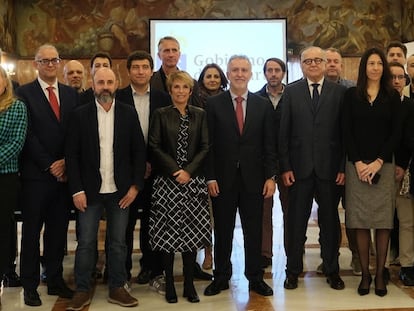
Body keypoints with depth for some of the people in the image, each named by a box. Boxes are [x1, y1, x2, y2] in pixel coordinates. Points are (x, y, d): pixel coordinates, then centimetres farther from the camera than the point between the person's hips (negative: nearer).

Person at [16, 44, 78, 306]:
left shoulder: (71, 93, 11)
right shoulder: (24, 93, -1)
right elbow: (27, 135, -8)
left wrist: (66, 162, -6)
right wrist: (49, 165, -11)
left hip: (65, 173, 4)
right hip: (36, 174, -3)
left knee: (58, 230, 10)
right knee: (32, 231, 6)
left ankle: (56, 281, 22)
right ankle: (30, 286, 17)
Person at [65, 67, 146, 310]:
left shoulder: (129, 113, 1)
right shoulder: (81, 114, -1)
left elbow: (139, 151, 3)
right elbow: (72, 154, -2)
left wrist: (136, 185, -3)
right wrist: (77, 190, -7)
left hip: (121, 190, 1)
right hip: (90, 190, -1)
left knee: (118, 242, 9)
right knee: (86, 242, 5)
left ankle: (117, 288, 23)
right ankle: (83, 290, 19)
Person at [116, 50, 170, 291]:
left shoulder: (163, 99, 6)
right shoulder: (117, 98, 1)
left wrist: (153, 163, -4)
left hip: (154, 169, 1)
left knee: (152, 222, 7)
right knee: (125, 223, 5)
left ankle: (153, 271, 18)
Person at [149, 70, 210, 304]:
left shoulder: (200, 114, 9)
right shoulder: (161, 115, 4)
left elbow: (205, 147, 3)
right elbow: (155, 147, -2)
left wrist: (189, 171, -10)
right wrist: (175, 170, -12)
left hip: (194, 180, 1)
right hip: (167, 180, -1)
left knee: (192, 231, 2)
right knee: (168, 232, 0)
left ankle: (189, 284, 13)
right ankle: (169, 284, 12)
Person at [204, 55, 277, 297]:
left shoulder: (263, 105, 5)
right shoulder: (214, 104, 1)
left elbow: (269, 144, 4)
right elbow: (209, 144, -2)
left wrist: (271, 176, -3)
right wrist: (210, 177, -7)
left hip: (253, 177, 1)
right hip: (223, 177, -1)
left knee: (254, 230, 9)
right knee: (223, 230, 9)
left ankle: (255, 277, 21)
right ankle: (221, 277, 22)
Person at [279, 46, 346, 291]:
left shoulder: (339, 92, 4)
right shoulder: (291, 92, 4)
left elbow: (345, 132, 1)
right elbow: (284, 132, 1)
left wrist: (343, 167, -4)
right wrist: (285, 167, -5)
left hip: (329, 167, 0)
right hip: (300, 167, 0)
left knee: (330, 220, 11)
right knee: (296, 221, 8)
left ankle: (332, 270, 24)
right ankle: (293, 270, 21)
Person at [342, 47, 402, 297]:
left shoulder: (392, 96, 7)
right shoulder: (351, 95, 6)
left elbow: (396, 133, 2)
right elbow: (347, 132, 2)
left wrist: (378, 162, -9)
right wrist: (358, 163, -8)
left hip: (383, 166, 0)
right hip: (357, 165, 0)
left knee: (383, 222, 1)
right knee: (360, 222, 1)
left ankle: (380, 274, 11)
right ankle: (365, 273, 9)